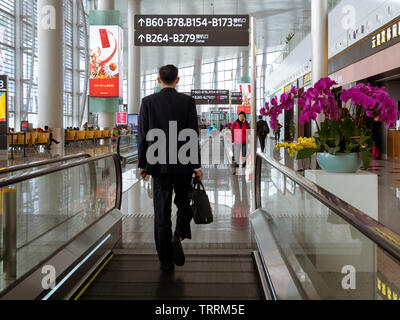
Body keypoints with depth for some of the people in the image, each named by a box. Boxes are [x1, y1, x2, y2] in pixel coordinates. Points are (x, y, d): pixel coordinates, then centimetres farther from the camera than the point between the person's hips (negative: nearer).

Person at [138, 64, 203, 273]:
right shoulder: (187, 101, -3)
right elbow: (193, 135, -5)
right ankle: (178, 237, -6)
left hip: (159, 165, 1)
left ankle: (166, 262, 10)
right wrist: (197, 165, -1)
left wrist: (142, 164, 7)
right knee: (184, 204, 19)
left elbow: (143, 136, -1)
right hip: (183, 164, -1)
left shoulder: (148, 102, -1)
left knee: (161, 212, 6)